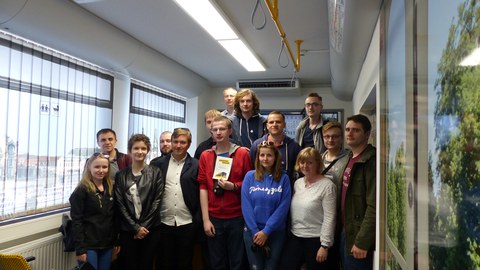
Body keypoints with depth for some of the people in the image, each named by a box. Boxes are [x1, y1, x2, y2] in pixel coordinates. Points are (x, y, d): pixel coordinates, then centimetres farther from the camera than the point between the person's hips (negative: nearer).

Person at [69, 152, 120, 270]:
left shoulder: (111, 189, 7)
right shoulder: (81, 190, -9)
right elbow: (76, 221, -12)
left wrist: (116, 241, 9)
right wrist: (80, 249, -15)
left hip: (107, 244, 5)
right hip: (88, 245, -5)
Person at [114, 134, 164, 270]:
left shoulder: (155, 172, 1)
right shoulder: (121, 175, 3)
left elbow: (157, 201, -3)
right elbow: (120, 204, -1)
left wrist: (144, 226, -8)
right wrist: (136, 227, -8)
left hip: (151, 229, 0)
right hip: (127, 230, 1)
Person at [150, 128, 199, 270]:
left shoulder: (196, 165, -1)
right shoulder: (158, 164, 3)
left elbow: (201, 194, -1)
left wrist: (197, 220, -5)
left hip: (187, 223, -1)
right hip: (163, 222, 1)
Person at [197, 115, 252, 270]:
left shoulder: (243, 153, -2)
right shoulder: (205, 156, 4)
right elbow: (203, 187, 0)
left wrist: (233, 186, -15)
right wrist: (205, 219, -5)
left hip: (237, 218, -2)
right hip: (214, 218, 2)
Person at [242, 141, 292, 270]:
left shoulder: (283, 178, -4)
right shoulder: (250, 176, -3)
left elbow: (283, 208, -9)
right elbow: (246, 206, -6)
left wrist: (266, 231, -13)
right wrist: (255, 231, -10)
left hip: (276, 232, 0)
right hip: (252, 231, 0)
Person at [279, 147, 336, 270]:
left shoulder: (327, 185, -13)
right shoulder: (297, 183, 7)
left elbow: (329, 218, -14)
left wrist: (325, 245, -15)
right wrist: (289, 231, 10)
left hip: (315, 239, -5)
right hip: (294, 237, 6)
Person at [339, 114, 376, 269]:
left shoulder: (371, 161, -18)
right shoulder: (351, 158, 11)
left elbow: (374, 205, -23)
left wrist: (362, 241, -22)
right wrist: (343, 228, 11)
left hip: (358, 235, -8)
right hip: (346, 232, 8)